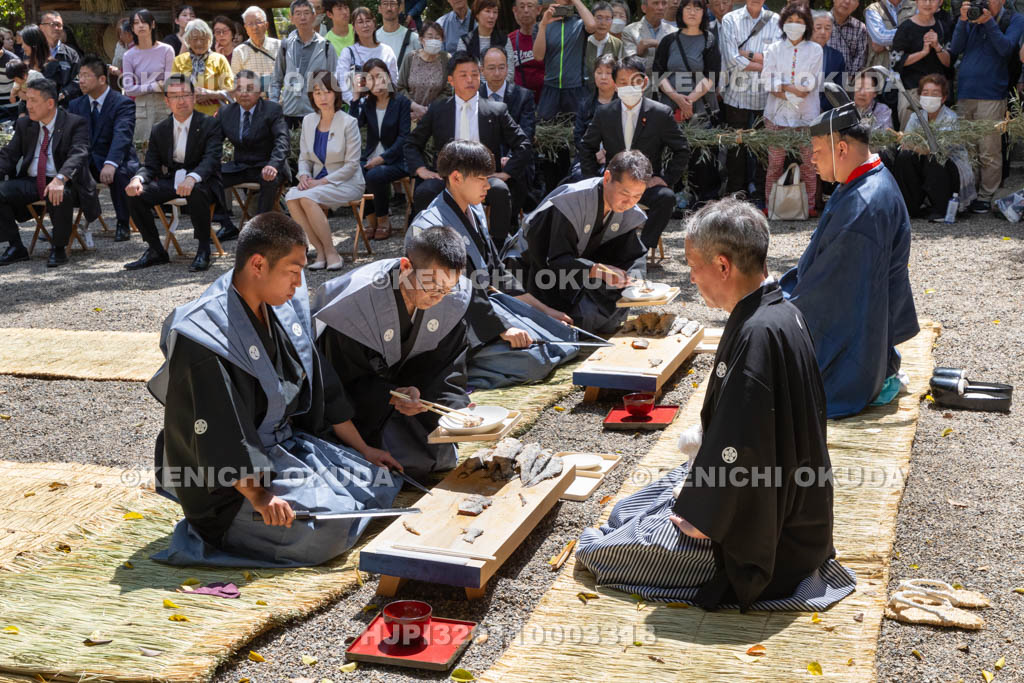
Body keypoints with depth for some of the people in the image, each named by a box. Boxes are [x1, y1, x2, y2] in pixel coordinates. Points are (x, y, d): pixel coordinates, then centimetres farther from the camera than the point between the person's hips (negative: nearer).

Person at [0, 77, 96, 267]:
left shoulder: (75, 123, -5)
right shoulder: (24, 124, 13)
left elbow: (77, 154, -21)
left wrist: (59, 180, -39)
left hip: (62, 183, -5)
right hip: (30, 183, 5)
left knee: (60, 195, -39)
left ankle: (58, 248, -16)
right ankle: (15, 247, -3)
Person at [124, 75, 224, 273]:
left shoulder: (210, 124, -3)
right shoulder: (159, 130, 11)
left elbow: (211, 159, -18)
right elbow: (151, 165, 7)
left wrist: (192, 178, -40)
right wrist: (138, 179, -19)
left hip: (201, 182, -5)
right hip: (171, 180, 5)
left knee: (196, 192, -39)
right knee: (135, 194, -17)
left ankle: (203, 250, -22)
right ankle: (156, 251, -3)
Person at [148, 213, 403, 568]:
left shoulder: (282, 310, 2)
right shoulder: (204, 334, -24)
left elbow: (319, 384, 11)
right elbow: (213, 432, -26)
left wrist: (362, 449, 13)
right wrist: (257, 495, -30)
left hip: (287, 444, 9)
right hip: (231, 476, -9)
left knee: (379, 481, 3)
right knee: (326, 528, -23)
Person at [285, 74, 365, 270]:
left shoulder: (348, 122, -9)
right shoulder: (308, 121, 8)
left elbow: (351, 165, -11)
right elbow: (304, 158, 14)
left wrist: (321, 182, -18)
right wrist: (304, 176, -9)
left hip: (346, 183, -5)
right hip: (318, 182, 5)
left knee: (307, 198, -32)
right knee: (291, 197, -26)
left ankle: (331, 253, -21)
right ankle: (320, 251, -20)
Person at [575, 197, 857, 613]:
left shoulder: (757, 335, -29)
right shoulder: (780, 311, 2)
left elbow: (738, 450, -28)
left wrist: (698, 516, -17)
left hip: (760, 531, -10)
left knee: (594, 549, -5)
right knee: (625, 513, 23)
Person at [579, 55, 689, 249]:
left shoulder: (661, 113, -3)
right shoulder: (604, 113, 4)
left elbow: (682, 151, 3)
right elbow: (587, 148, 13)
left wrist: (666, 178, -10)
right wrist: (593, 180, 0)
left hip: (647, 184, -1)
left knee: (666, 197, -34)